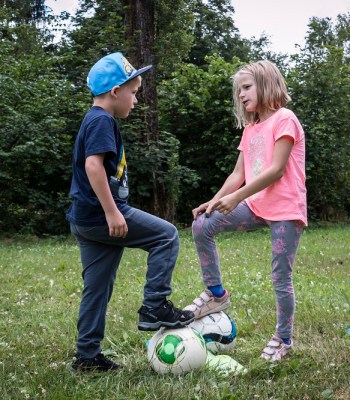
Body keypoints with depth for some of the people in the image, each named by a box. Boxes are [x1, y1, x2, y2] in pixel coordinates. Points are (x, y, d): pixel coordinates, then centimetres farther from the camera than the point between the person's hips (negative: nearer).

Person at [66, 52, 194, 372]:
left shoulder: (94, 121, 20)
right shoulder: (103, 121, -11)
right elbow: (93, 165, -25)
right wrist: (112, 212, -26)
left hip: (86, 219, 10)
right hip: (100, 215, -10)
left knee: (97, 289, 13)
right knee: (166, 235, -2)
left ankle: (87, 356, 19)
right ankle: (154, 308, -2)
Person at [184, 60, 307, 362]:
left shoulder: (284, 119, -7)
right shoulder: (250, 129, 17)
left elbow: (276, 169, -16)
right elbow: (238, 174, 13)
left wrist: (236, 197, -20)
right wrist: (214, 201, -3)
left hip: (286, 209, -7)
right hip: (256, 206, 7)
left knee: (281, 278, -2)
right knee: (202, 226, -6)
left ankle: (284, 339, 18)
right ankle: (216, 294, 6)